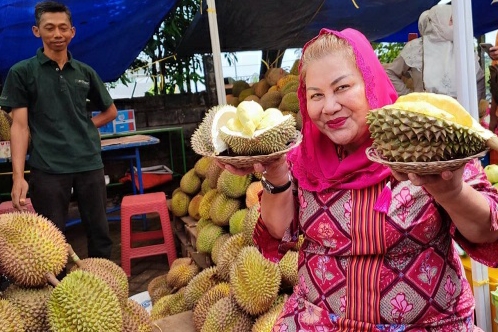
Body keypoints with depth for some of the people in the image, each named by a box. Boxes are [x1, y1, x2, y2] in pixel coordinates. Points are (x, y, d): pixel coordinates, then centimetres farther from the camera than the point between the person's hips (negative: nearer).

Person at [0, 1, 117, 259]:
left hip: (89, 163, 3)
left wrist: (85, 127, 6)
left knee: (100, 232, 10)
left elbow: (111, 111, 22)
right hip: (47, 167, -3)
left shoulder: (85, 72, 11)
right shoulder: (22, 72, 2)